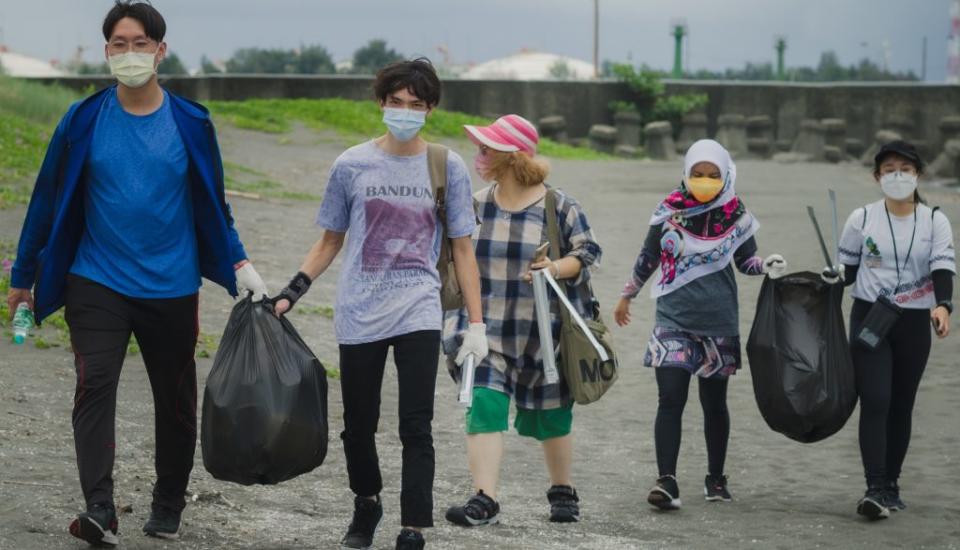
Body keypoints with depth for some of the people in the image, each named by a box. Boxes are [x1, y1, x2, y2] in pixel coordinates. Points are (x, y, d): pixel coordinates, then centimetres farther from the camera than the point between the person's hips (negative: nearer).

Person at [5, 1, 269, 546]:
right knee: (95, 386, -17)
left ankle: (168, 506, 28)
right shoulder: (84, 121, -1)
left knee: (176, 400, 9)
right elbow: (49, 200, 6)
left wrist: (242, 268, 0)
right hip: (97, 284, -1)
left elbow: (213, 207, 10)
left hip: (171, 290, 1)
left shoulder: (191, 124, 0)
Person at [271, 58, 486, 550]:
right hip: (360, 314, 1)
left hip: (418, 313, -1)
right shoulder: (352, 165, 3)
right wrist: (290, 294, 4)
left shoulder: (448, 168, 2)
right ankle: (366, 505, 35)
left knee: (416, 428, -9)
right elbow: (330, 242, 13)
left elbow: (462, 249, 6)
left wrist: (476, 323, 2)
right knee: (358, 425, 11)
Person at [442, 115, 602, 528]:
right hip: (489, 330, 2)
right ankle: (484, 501, -16)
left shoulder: (558, 206, -7)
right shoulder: (476, 206, 4)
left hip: (545, 333, -2)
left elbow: (588, 252, -2)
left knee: (551, 416, 11)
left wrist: (558, 268, -21)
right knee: (484, 408, -14)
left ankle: (563, 493, 32)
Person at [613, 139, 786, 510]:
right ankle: (667, 481, -14)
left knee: (714, 403, 11)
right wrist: (627, 297, 20)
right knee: (670, 399, -12)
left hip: (718, 323, 1)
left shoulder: (736, 216, -1)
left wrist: (768, 267, -11)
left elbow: (746, 261, 10)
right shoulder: (669, 211, -2)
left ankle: (715, 478, 25)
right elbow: (648, 257, 11)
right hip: (673, 320, -1)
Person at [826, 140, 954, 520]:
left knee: (901, 406, 9)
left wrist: (942, 305, -29)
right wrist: (834, 277, -13)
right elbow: (848, 267, 10)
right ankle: (875, 489, -19)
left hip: (914, 323, 1)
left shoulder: (935, 221, 1)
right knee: (874, 402, -13)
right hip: (869, 318, -1)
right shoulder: (862, 219, 1)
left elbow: (943, 267, -11)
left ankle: (890, 485, 20)